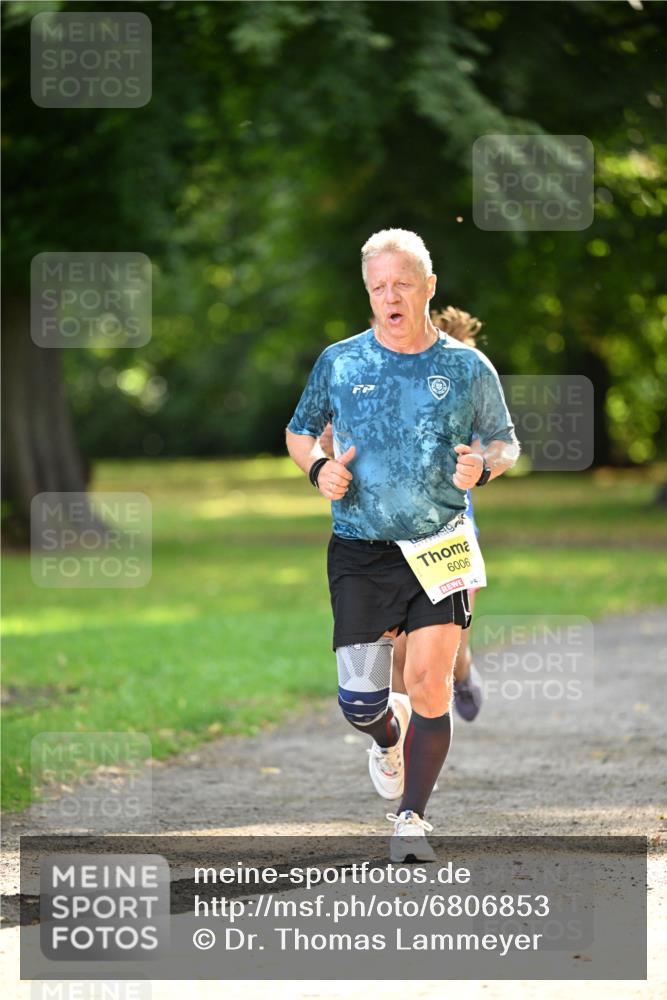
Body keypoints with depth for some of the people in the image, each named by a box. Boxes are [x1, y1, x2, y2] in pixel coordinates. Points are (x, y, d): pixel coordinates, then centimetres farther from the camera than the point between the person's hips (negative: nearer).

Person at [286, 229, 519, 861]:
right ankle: (389, 738, 35)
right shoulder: (338, 363, 3)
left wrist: (484, 466, -9)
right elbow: (298, 432, 17)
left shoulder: (468, 368, 3)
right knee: (359, 701, -3)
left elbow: (507, 445, 14)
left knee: (429, 681, -13)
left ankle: (412, 816, 1)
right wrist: (318, 468, -5)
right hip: (360, 552, 1)